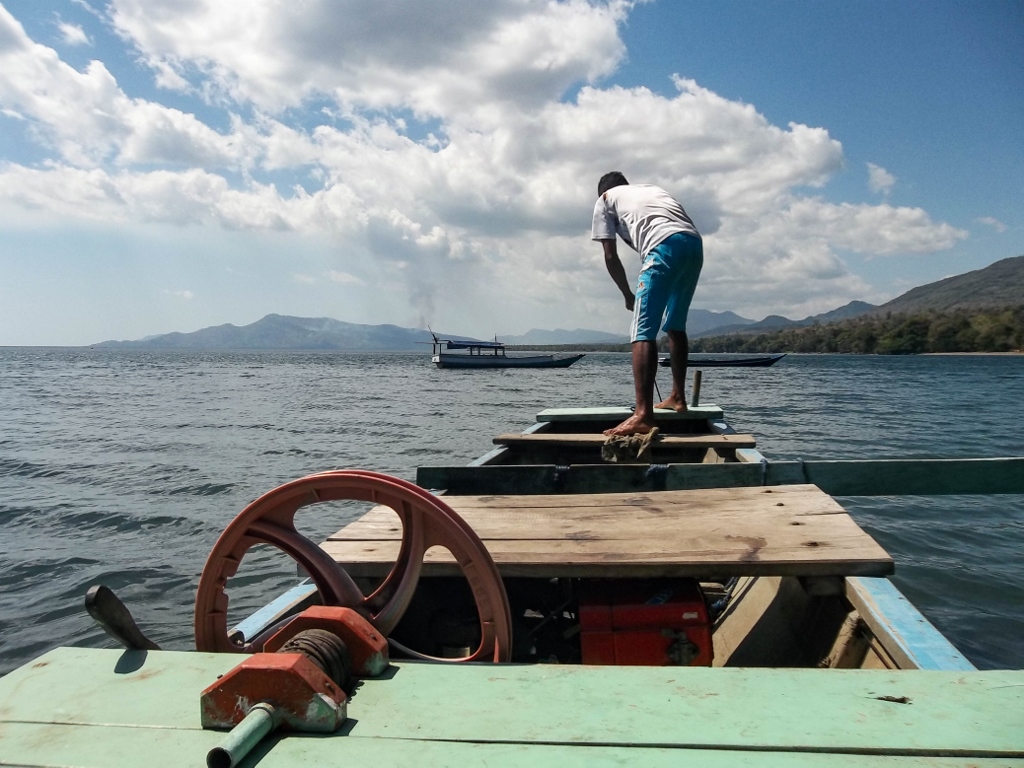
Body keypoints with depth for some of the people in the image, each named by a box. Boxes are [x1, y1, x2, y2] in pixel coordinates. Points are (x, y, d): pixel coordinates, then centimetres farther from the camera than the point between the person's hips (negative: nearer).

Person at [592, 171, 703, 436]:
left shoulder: (604, 199, 23)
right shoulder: (651, 188, 38)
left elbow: (611, 257, 15)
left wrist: (628, 295, 27)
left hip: (666, 246, -7)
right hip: (695, 244, 7)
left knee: (643, 331, -10)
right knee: (675, 325, 22)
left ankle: (643, 415, -21)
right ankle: (678, 398, 31)